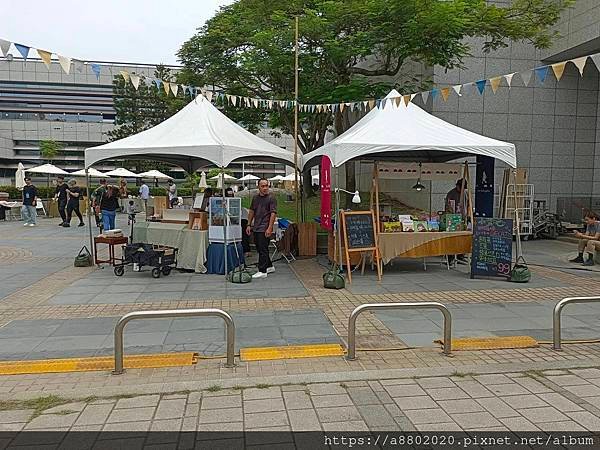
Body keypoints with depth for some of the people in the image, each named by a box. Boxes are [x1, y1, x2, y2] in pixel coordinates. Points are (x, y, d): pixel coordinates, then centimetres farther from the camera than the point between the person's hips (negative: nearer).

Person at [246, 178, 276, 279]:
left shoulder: (271, 198, -8)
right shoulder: (255, 198, 13)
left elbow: (273, 213, -13)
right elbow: (251, 211, 19)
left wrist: (269, 228, -20)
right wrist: (249, 225, 12)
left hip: (265, 229, -7)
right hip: (256, 228, 8)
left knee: (263, 250, -7)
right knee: (260, 249, 15)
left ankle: (262, 271, -2)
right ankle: (270, 267, 29)